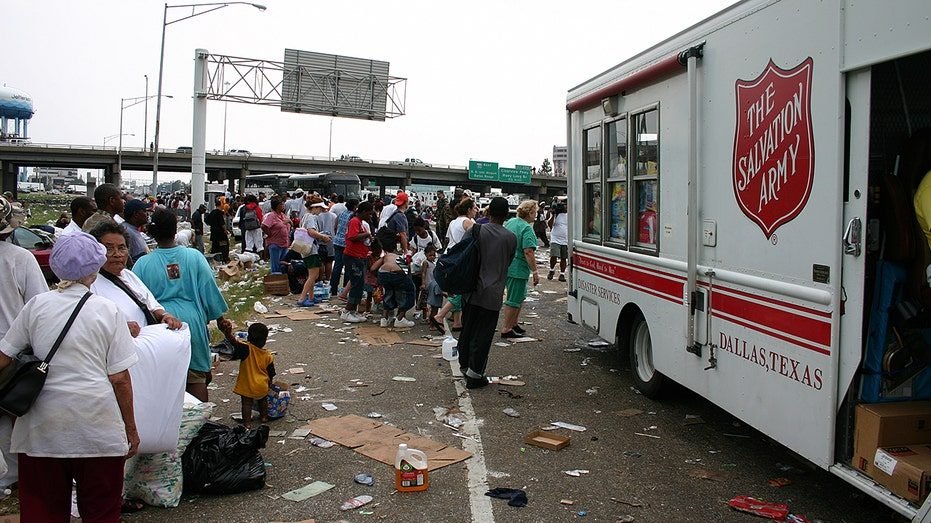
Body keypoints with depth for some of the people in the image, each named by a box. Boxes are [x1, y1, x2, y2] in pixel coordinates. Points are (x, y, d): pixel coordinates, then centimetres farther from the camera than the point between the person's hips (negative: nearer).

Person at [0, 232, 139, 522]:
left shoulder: (36, 305, 0)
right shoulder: (108, 311, -6)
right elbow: (120, 378, -6)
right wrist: (131, 429, 3)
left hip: (42, 427, 2)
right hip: (98, 428, -2)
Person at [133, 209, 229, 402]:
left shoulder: (143, 263, -6)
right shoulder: (194, 257, -7)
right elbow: (209, 290, -2)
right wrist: (219, 318, 9)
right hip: (191, 322, 0)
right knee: (196, 375, 11)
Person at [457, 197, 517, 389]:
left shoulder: (475, 230, -4)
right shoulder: (511, 238, -6)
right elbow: (508, 262, 5)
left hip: (471, 291, 2)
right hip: (492, 295, -2)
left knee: (467, 330, 18)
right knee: (483, 335, 3)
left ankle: (464, 365, 34)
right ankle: (474, 375, 7)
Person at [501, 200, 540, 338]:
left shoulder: (510, 222, 10)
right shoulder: (527, 228, -16)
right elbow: (528, 252, -23)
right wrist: (535, 272, -20)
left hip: (505, 266, 9)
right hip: (517, 269, -9)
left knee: (521, 296, 22)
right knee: (514, 300, 1)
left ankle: (513, 323, 29)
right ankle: (506, 329, 7)